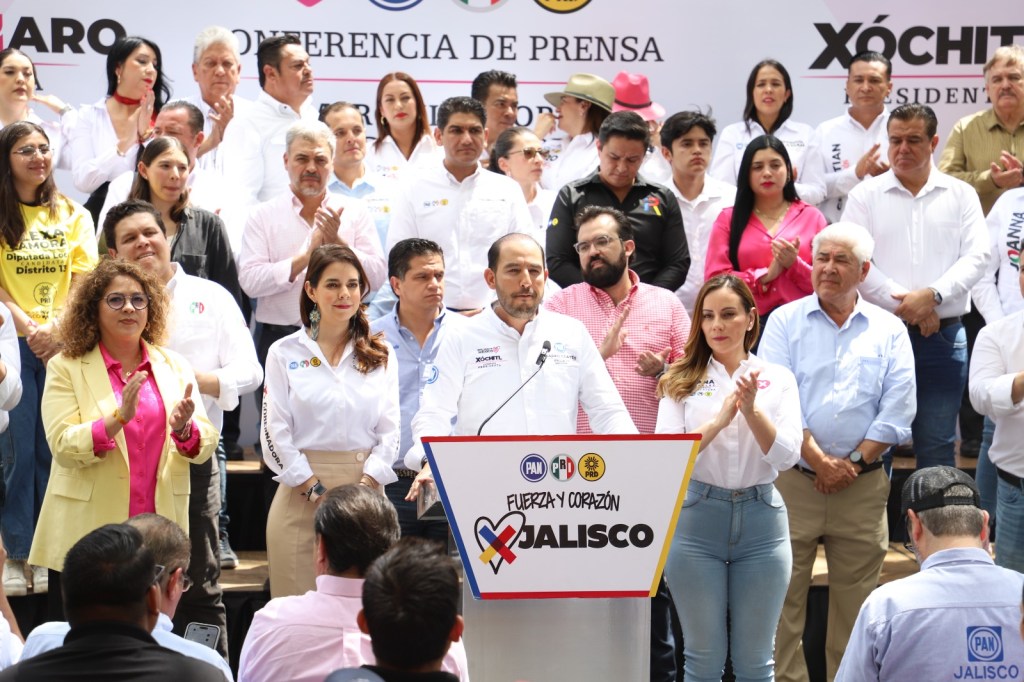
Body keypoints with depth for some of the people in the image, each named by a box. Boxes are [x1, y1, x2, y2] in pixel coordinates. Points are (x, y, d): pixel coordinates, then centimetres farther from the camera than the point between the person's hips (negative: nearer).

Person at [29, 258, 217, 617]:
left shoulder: (174, 367, 9)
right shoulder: (66, 368, 0)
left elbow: (206, 444, 4)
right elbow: (63, 447, -11)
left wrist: (184, 429, -18)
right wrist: (118, 417, -25)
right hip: (89, 533, -3)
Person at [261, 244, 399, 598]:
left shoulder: (381, 356, 11)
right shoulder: (285, 353, 5)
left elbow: (390, 429, 6)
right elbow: (275, 432, -1)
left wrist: (362, 489, -8)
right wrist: (317, 490, -8)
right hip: (302, 492, -1)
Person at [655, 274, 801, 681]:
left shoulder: (777, 378, 4)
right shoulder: (682, 381, 2)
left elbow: (787, 457, -5)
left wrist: (752, 411, -19)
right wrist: (720, 419, -19)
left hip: (761, 519, 1)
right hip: (696, 518, -1)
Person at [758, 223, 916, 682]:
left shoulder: (889, 330, 9)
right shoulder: (785, 322, 4)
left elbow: (898, 411, 2)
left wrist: (855, 462, -9)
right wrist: (818, 460, -13)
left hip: (863, 485, 1)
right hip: (792, 481, -1)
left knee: (855, 604, 5)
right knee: (783, 596, -2)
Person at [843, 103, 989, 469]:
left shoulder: (961, 195, 8)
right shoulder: (865, 195, 4)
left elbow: (977, 256, -2)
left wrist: (932, 295, -16)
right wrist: (907, 306, -12)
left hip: (943, 335, 1)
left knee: (937, 446, 6)